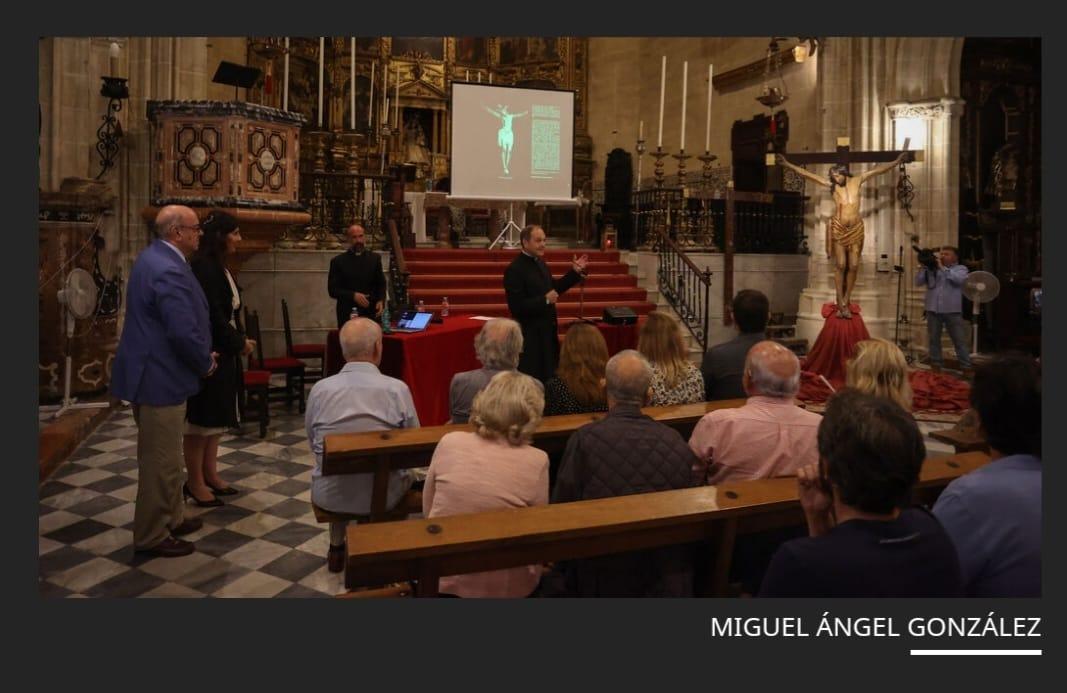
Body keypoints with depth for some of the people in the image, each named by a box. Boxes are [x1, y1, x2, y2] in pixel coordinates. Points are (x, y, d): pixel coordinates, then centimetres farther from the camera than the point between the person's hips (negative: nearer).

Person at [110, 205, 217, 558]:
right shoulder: (168, 269, -24)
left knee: (164, 456, 21)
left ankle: (170, 518, 35)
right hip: (160, 377, -11)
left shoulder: (156, 257, 10)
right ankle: (151, 536, 15)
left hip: (154, 371, 11)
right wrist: (206, 363, -10)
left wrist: (202, 356, 11)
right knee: (160, 461, 2)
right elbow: (185, 331, -28)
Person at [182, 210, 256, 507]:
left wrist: (238, 339, 2)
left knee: (216, 415, 15)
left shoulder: (217, 266, 12)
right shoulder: (203, 267, -17)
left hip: (222, 352, 10)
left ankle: (210, 474, 25)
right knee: (201, 417, 1)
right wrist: (239, 343, -10)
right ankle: (194, 483, 12)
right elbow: (212, 315, -20)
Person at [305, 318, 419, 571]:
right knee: (408, 474, 31)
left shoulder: (320, 389, -9)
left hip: (328, 496, 2)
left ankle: (337, 547, 41)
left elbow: (313, 444, 6)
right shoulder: (397, 389, -15)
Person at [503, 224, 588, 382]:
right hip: (530, 334, -9)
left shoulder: (540, 262, 7)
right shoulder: (514, 270, -19)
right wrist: (545, 300, -26)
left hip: (547, 329, 9)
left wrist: (575, 272, 12)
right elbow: (516, 307, -25)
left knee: (550, 375, 18)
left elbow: (553, 288, 20)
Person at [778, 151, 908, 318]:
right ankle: (842, 303, 0)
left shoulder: (857, 181, 9)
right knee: (840, 265, -4)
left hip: (856, 228, 2)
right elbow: (807, 174, 1)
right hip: (838, 228, -2)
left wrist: (896, 162, 11)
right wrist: (788, 165, -3)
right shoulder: (831, 185, 4)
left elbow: (877, 170, 14)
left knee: (853, 265, 0)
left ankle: (845, 301, 7)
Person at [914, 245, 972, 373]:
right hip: (933, 309, 2)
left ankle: (966, 367, 6)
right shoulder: (931, 269, 11)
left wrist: (942, 267, -12)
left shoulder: (960, 268, 6)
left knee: (960, 340, 1)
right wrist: (923, 267, -6)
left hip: (952, 310, -2)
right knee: (934, 339, 8)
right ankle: (936, 365, 18)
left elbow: (959, 279, -16)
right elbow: (918, 282, 3)